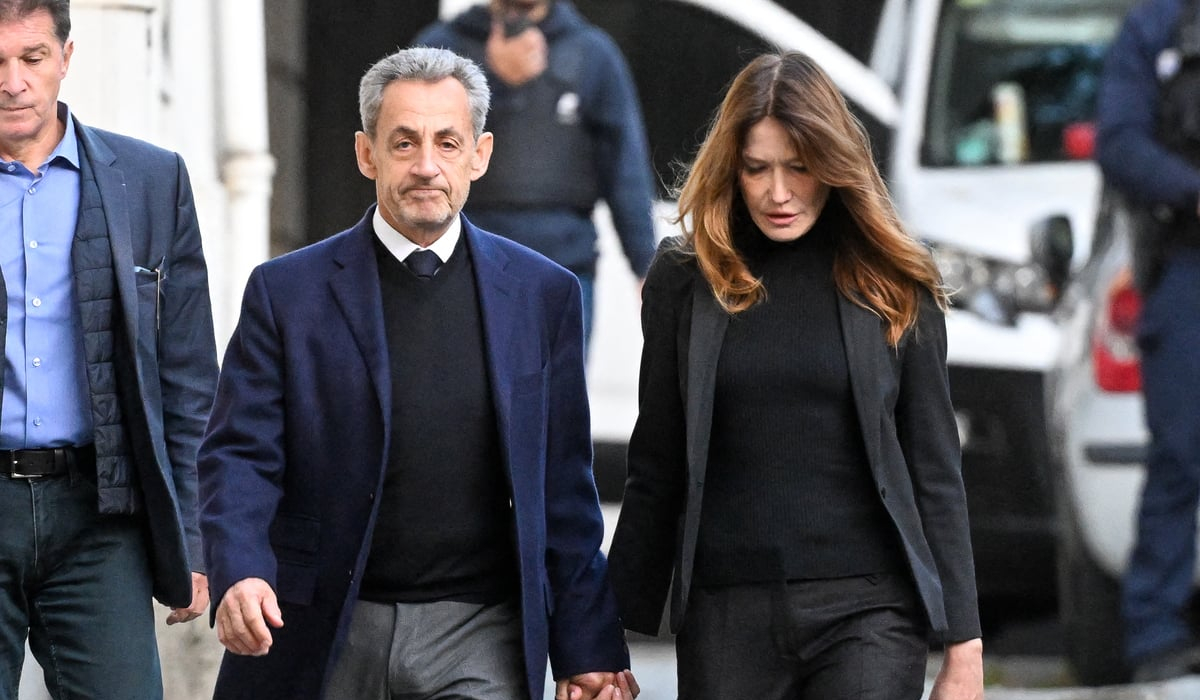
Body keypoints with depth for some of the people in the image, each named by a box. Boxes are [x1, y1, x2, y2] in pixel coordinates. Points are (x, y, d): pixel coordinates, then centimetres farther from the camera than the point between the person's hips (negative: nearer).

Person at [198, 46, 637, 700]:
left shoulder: (542, 295, 6)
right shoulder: (287, 292, 1)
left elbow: (563, 488, 8)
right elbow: (240, 457, -4)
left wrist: (587, 648, 7)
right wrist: (239, 575, -23)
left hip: (476, 644, 0)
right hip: (323, 639, 0)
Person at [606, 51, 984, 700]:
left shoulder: (895, 286, 4)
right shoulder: (685, 278, 6)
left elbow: (935, 470, 5)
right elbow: (656, 470, 9)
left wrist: (964, 643, 1)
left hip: (867, 612, -1)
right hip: (727, 616, 1)